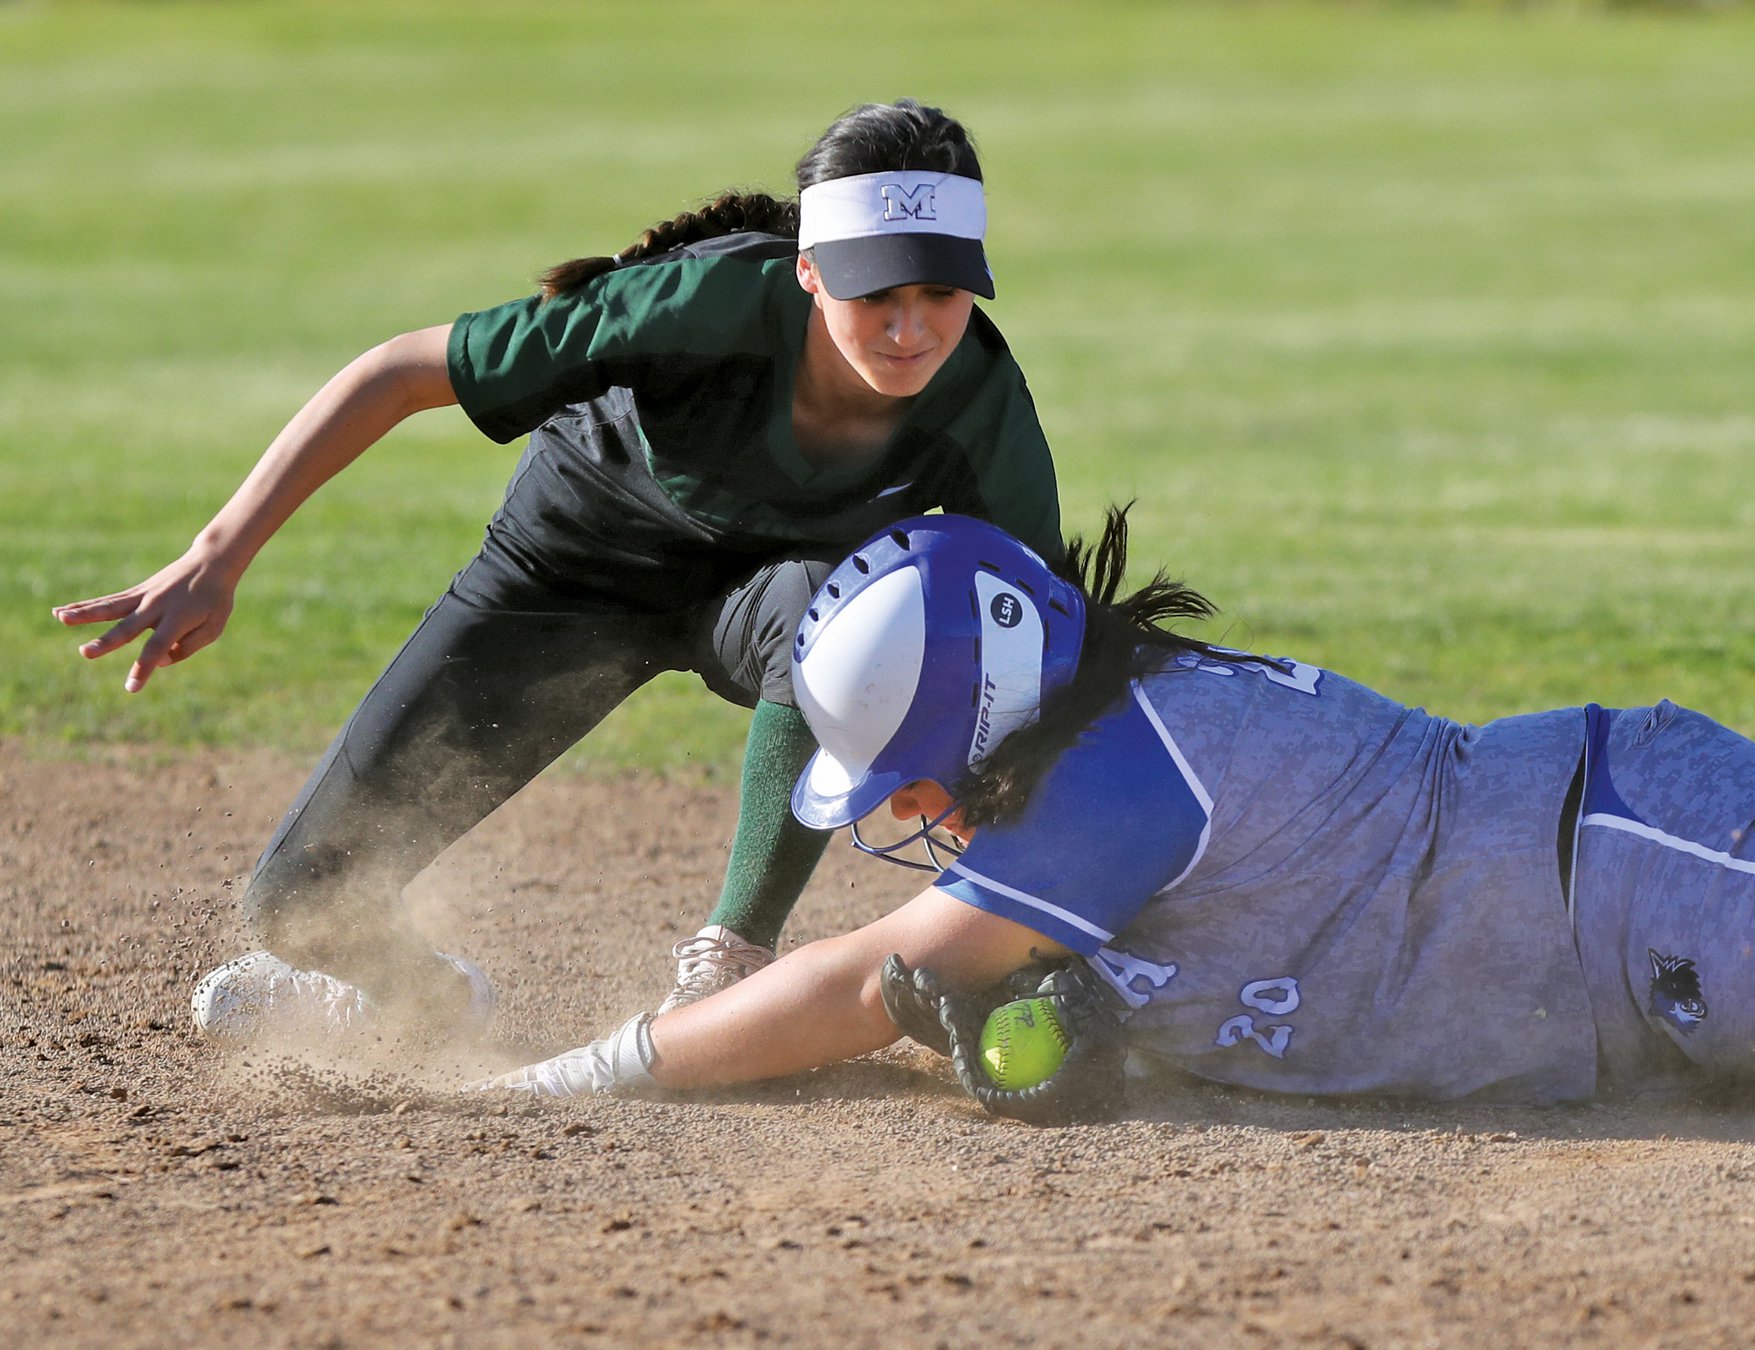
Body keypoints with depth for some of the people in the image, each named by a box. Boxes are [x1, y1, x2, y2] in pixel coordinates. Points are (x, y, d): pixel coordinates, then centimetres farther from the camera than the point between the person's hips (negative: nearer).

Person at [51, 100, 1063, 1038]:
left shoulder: (984, 403, -32)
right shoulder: (714, 302, -39)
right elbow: (403, 371, -32)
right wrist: (217, 560, -36)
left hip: (772, 578, 1)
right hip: (583, 551, -1)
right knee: (304, 904, -3)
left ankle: (735, 956, -15)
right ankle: (426, 995, 36)